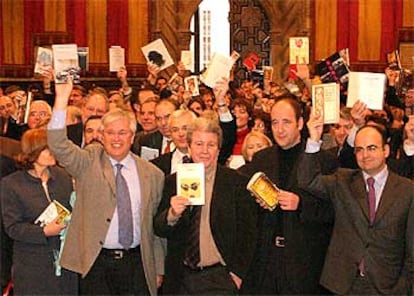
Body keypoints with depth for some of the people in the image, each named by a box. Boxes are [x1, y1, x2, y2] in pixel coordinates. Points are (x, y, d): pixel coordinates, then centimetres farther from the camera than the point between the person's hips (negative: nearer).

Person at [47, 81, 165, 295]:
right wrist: (61, 98, -24)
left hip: (137, 263, 2)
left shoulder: (152, 174, 7)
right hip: (96, 262, -1)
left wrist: (159, 269, 9)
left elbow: (157, 226, 10)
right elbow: (58, 145, -15)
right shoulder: (89, 162, 3)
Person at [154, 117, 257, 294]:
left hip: (219, 279, -2)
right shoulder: (172, 182, 5)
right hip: (181, 278, 2)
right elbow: (158, 229, 2)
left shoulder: (236, 182, -2)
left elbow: (247, 233, -1)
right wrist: (172, 214, -17)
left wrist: (237, 273, -6)